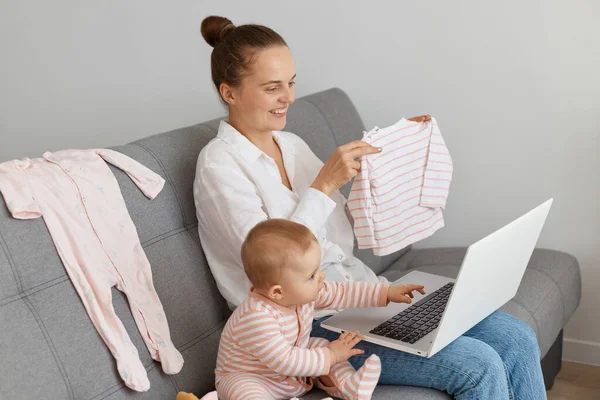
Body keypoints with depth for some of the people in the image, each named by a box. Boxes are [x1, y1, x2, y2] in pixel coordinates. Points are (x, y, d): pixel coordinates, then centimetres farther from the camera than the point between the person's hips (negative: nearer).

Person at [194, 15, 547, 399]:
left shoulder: (292, 145, 12)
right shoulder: (220, 164, -10)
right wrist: (324, 184, -21)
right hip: (311, 326, -7)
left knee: (517, 338, -5)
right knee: (479, 365, -20)